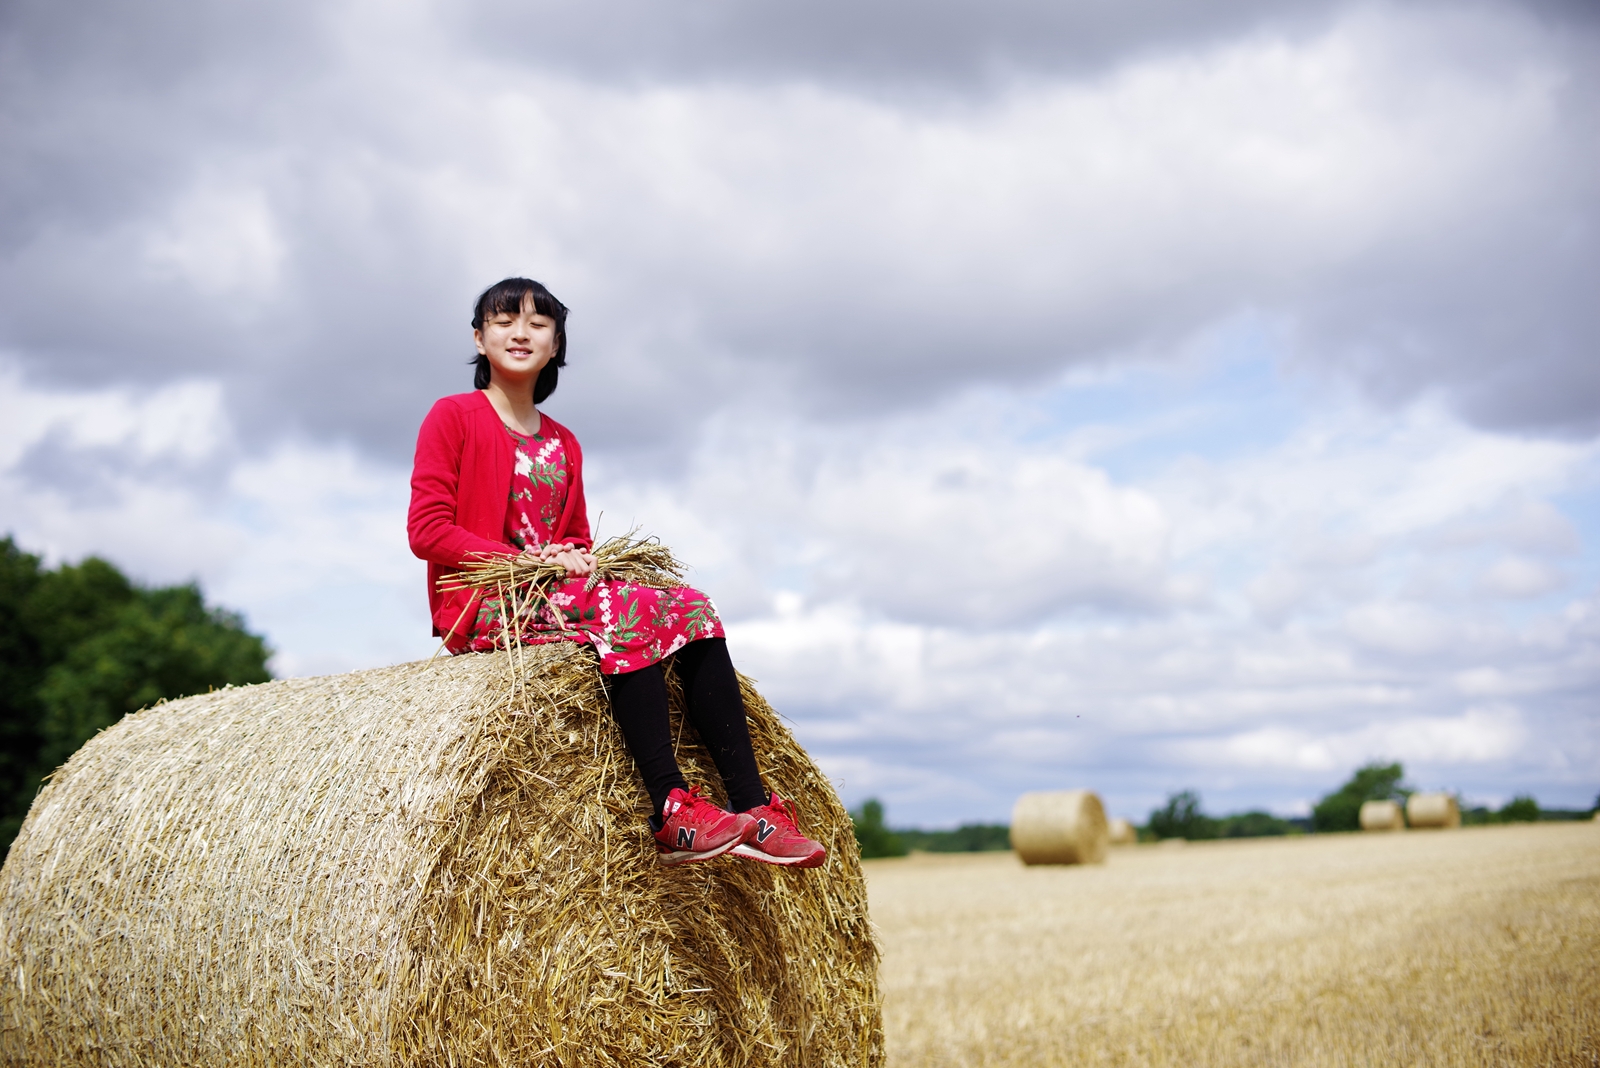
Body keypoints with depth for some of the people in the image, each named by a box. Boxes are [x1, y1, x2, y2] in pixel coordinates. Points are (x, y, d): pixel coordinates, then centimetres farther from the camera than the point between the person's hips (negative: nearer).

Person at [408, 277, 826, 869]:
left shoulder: (563, 444, 20)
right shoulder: (453, 416, 1)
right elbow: (427, 531, -8)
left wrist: (581, 559, -4)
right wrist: (532, 559, -16)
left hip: (558, 598, 7)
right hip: (481, 608, -6)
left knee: (690, 605, -17)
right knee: (626, 609, -33)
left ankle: (753, 809, -27)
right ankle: (672, 812, -36)